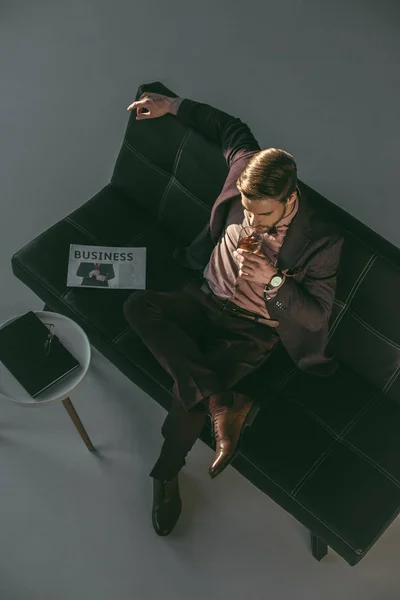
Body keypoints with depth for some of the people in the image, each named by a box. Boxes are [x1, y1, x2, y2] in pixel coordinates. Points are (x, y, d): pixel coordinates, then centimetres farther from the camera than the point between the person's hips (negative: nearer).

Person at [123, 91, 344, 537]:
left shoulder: (322, 241, -21)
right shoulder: (245, 172, -10)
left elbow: (316, 315, -14)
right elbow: (231, 129, 12)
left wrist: (272, 280, -30)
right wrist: (172, 106, 15)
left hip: (253, 330, -5)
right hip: (206, 299, 5)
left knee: (190, 390, -27)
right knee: (138, 306, -25)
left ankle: (166, 474, 3)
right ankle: (225, 404, -26)